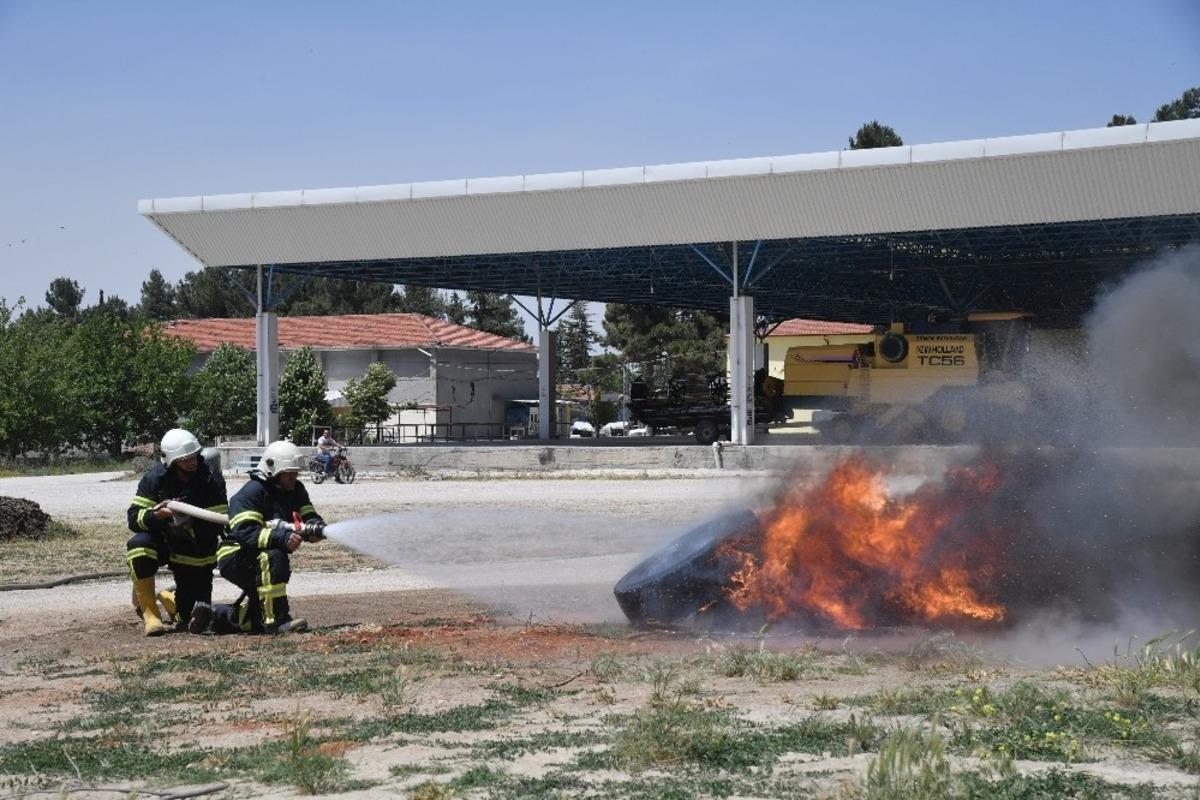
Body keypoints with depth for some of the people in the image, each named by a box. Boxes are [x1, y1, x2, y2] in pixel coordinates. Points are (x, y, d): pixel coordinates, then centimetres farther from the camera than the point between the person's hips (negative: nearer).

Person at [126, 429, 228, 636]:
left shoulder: (212, 480, -16)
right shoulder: (154, 479, -14)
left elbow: (217, 525, -21)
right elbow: (134, 518, -18)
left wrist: (189, 524, -38)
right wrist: (156, 515, -39)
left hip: (196, 554, 0)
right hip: (162, 541, 0)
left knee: (194, 619, 2)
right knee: (138, 545, -36)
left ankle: (168, 599, 40)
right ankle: (148, 610, -17)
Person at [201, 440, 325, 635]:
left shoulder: (296, 491, 4)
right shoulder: (252, 492, -21)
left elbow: (310, 517, -4)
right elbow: (245, 533, -32)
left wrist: (315, 527, -30)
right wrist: (282, 538, -44)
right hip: (235, 558, -8)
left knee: (259, 622, 14)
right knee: (273, 557, -38)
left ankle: (220, 616, 39)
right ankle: (277, 620, -36)